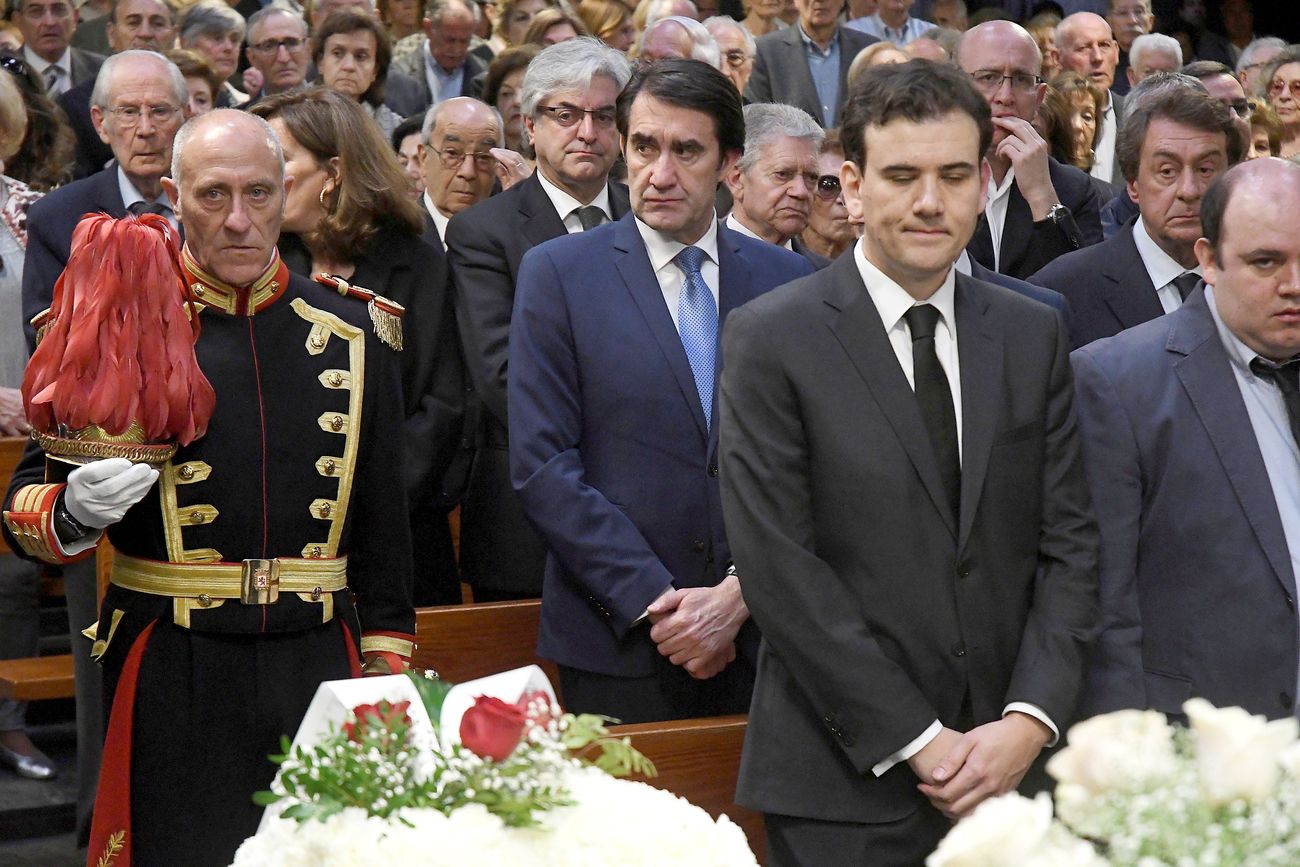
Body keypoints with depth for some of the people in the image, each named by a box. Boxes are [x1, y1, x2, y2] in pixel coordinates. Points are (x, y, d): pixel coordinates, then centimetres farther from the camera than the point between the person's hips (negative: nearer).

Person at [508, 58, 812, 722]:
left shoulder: (787, 281, 7)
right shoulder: (557, 273, 0)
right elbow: (542, 466, -6)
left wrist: (740, 595, -10)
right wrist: (653, 603, -13)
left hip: (757, 638, 2)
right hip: (615, 646, -2)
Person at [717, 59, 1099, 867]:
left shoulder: (1035, 335, 8)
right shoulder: (770, 339, -6)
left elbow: (1070, 543, 5)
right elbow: (779, 568, -11)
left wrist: (1030, 719, -9)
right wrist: (916, 741, -14)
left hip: (1007, 768, 4)